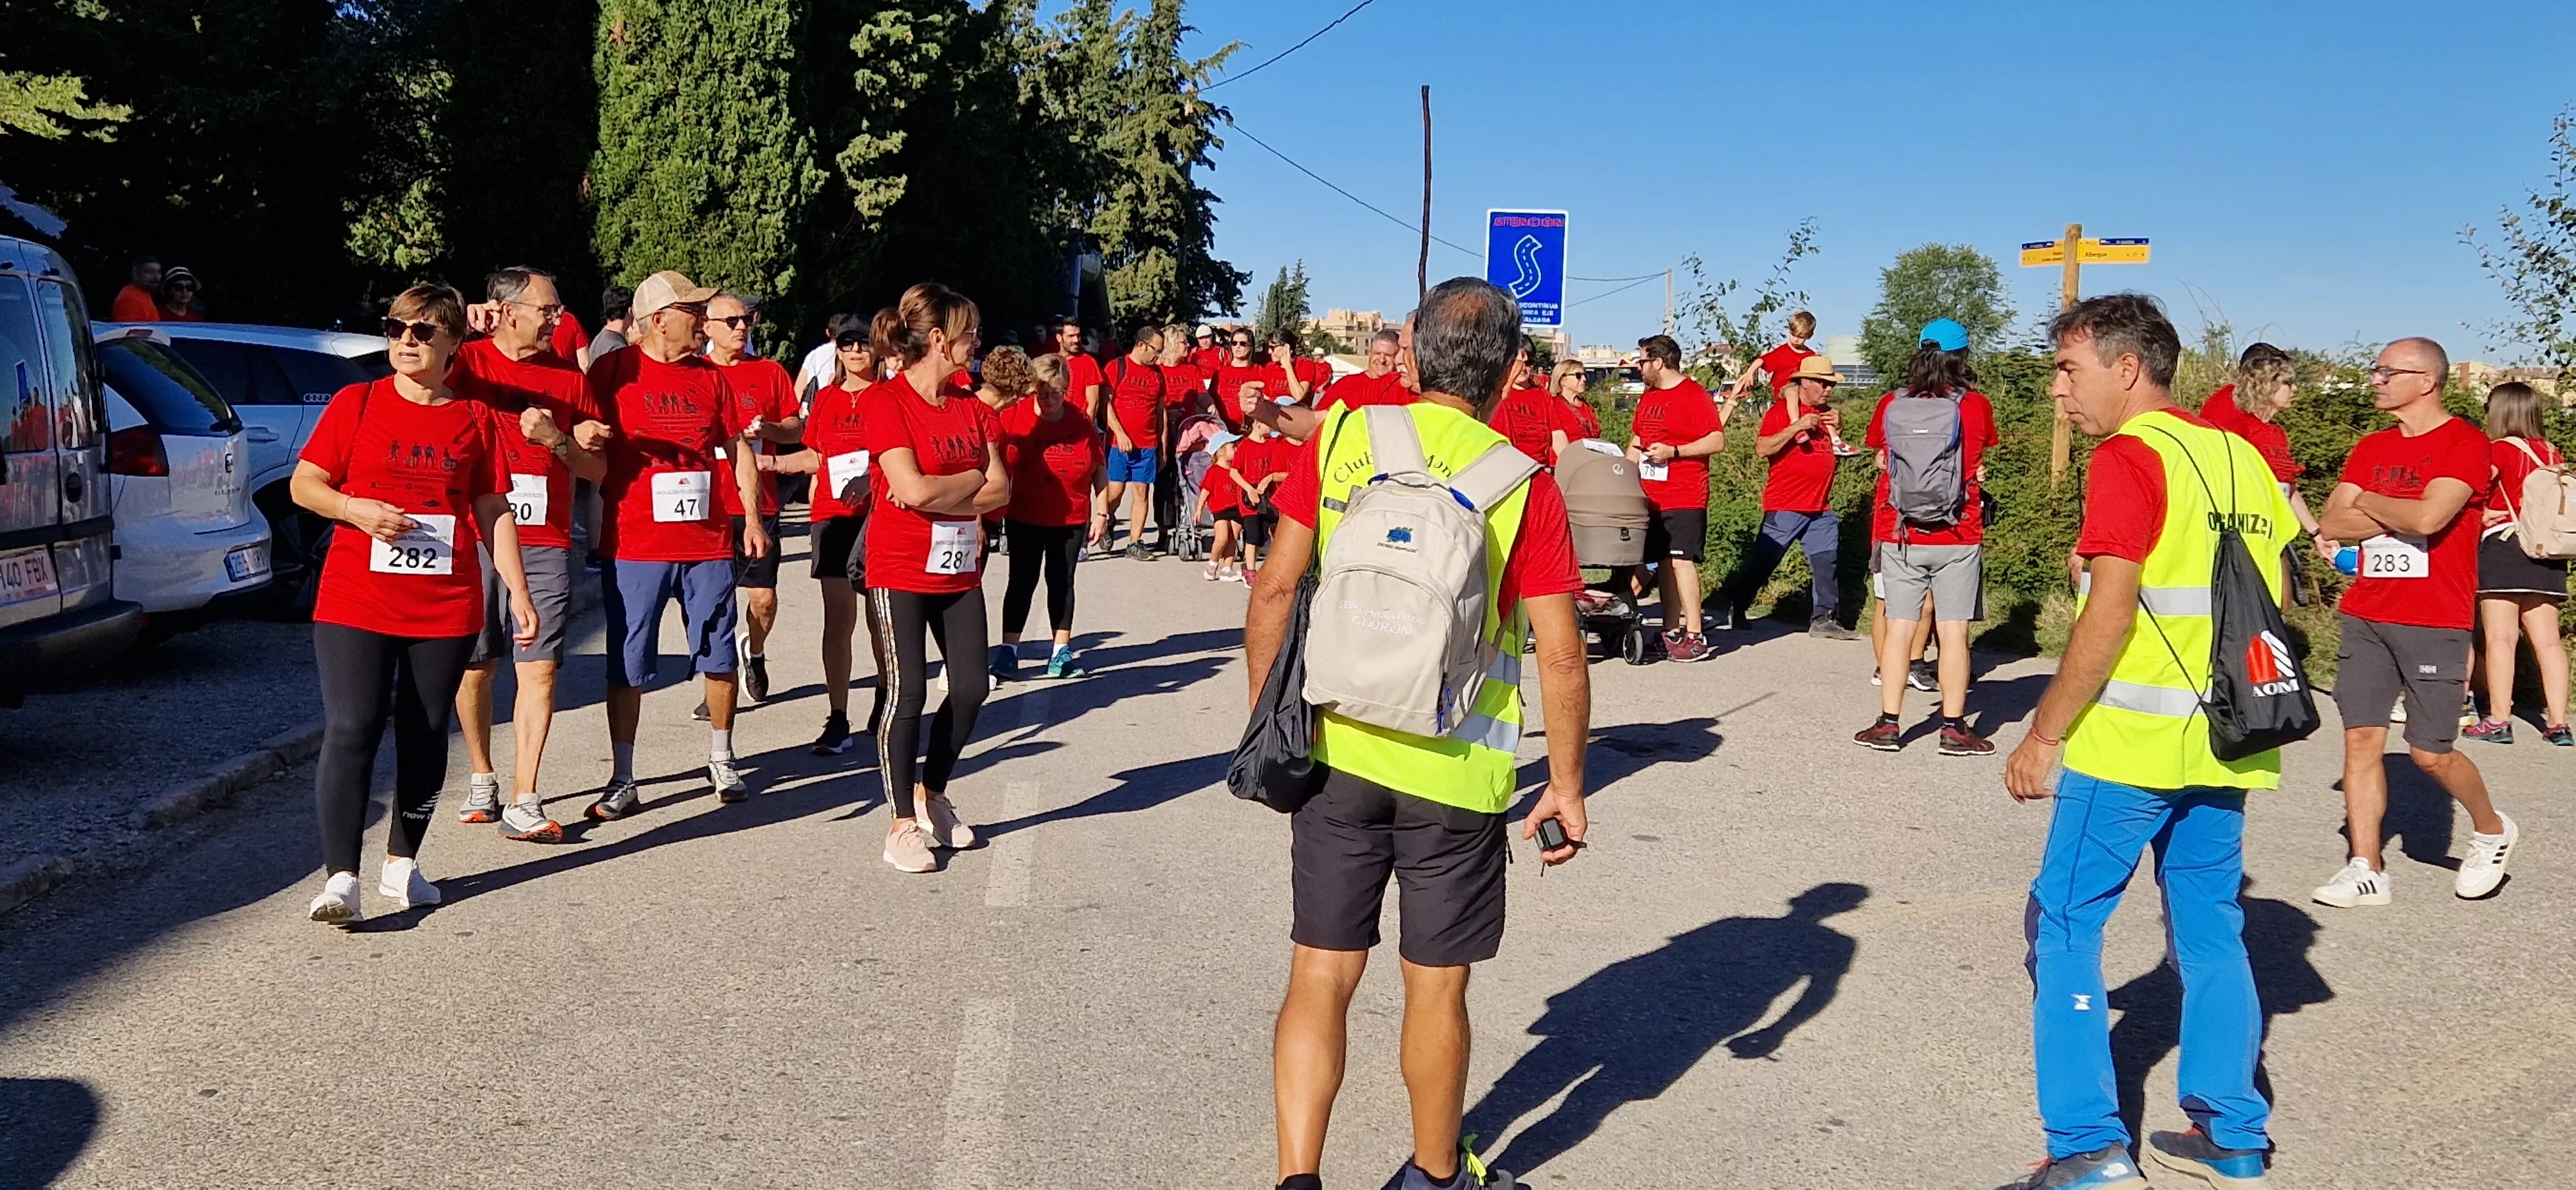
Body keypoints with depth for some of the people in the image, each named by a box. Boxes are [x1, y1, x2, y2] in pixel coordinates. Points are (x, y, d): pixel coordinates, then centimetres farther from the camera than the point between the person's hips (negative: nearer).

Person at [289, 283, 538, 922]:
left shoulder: (475, 418, 7)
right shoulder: (356, 403, 3)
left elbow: (495, 512, 10)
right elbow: (303, 484, 5)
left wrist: (518, 593, 5)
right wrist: (356, 510, -14)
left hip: (446, 608, 2)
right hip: (355, 602, -2)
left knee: (426, 738, 8)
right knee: (351, 731, -10)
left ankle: (402, 864, 23)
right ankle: (341, 877, -8)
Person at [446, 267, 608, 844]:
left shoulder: (570, 377, 9)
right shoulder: (467, 362, 2)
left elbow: (596, 469, 10)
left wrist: (557, 440, -10)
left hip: (545, 543, 1)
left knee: (539, 668, -6)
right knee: (475, 665, 9)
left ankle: (523, 803, -4)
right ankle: (482, 780, 28)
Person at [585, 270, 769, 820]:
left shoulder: (711, 376, 8)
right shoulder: (613, 371, -3)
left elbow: (739, 449, 14)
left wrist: (752, 518, 9)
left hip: (709, 542, 3)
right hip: (633, 545, -3)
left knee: (720, 656, 10)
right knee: (627, 666, 2)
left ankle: (721, 762, 27)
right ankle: (622, 780, 10)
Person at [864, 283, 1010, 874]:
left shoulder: (971, 407, 8)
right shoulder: (885, 401, -12)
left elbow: (1001, 489, 0)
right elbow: (912, 489, -22)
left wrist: (939, 493, -14)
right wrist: (972, 479, -7)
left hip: (960, 569, 7)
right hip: (901, 571, -6)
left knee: (972, 685, 7)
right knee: (907, 693, -4)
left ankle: (932, 793, 28)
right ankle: (903, 823, 7)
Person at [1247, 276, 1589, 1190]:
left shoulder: (1340, 438, -2)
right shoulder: (1525, 486, -7)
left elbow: (1274, 590, -3)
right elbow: (1560, 655, -8)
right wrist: (1567, 785, 3)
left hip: (1334, 748, 2)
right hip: (1456, 771, -1)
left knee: (1320, 974, 11)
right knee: (1436, 985, 14)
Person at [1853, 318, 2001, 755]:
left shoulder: (1891, 405, -1)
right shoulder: (1977, 406, -4)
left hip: (1899, 535, 2)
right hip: (1958, 538, -2)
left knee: (1899, 627, 6)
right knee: (1953, 632, 2)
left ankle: (1888, 724, 9)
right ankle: (1954, 728, 6)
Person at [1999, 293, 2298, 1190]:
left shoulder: (2130, 458, -12)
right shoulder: (2242, 458, 12)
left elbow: (2109, 616, -17)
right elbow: (2273, 599, 16)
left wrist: (2044, 736, -12)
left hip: (2127, 743, -8)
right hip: (2225, 745, 8)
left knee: (2065, 926, 2)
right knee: (2211, 932, 15)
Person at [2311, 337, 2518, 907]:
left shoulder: (2467, 445, -7)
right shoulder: (2371, 448, 12)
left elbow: (2427, 518, -22)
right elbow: (2331, 524, 3)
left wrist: (2367, 501, -5)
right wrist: (2400, 514, -10)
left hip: (2435, 623, -5)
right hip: (2366, 617, 6)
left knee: (2430, 751, -1)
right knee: (2361, 738, 0)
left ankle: (2492, 830, 28)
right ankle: (2366, 870, 6)